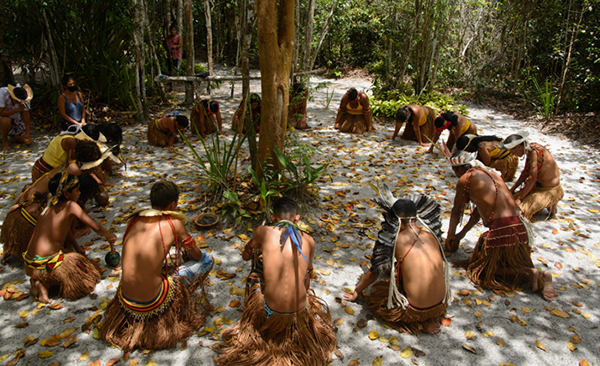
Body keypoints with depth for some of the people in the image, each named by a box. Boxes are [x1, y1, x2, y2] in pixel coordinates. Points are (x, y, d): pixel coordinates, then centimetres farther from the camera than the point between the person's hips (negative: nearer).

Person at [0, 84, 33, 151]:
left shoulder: (23, 97, -21)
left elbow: (26, 114, -16)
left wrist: (28, 134, -17)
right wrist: (18, 109, -36)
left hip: (15, 118, 4)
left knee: (27, 141, -3)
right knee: (6, 121, -40)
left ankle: (8, 133, 25)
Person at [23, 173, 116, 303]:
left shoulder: (51, 206, 11)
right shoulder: (70, 205, -12)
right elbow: (96, 227, -12)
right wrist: (110, 236, 6)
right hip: (46, 264, -8)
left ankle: (39, 281, 11)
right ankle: (45, 284, -3)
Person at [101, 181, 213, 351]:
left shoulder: (135, 219, 4)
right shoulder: (174, 223, -10)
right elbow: (196, 256, 5)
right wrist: (185, 249, 26)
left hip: (125, 302, 6)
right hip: (153, 304, -6)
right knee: (206, 260, 7)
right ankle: (187, 311, 19)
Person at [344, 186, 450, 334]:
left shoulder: (397, 240, -13)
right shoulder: (430, 234, 2)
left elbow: (375, 270, -1)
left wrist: (357, 292, 16)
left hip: (417, 311, -7)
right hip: (442, 305, 7)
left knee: (375, 292, 15)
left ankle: (421, 324, 3)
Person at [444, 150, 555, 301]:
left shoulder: (465, 179, 0)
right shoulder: (492, 174, 23)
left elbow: (457, 211, 9)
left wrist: (450, 236, 24)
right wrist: (462, 234, 35)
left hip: (501, 230, -8)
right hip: (520, 226, 8)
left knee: (484, 269, 9)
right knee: (514, 264, 27)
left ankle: (527, 273, -7)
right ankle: (541, 275, 1)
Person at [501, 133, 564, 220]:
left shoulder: (535, 152, -28)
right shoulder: (531, 148, 0)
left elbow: (532, 178, -28)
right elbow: (526, 172, 10)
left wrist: (520, 198, -21)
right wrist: (513, 189, 9)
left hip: (550, 191, -9)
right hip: (539, 185, 9)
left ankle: (549, 205, -1)